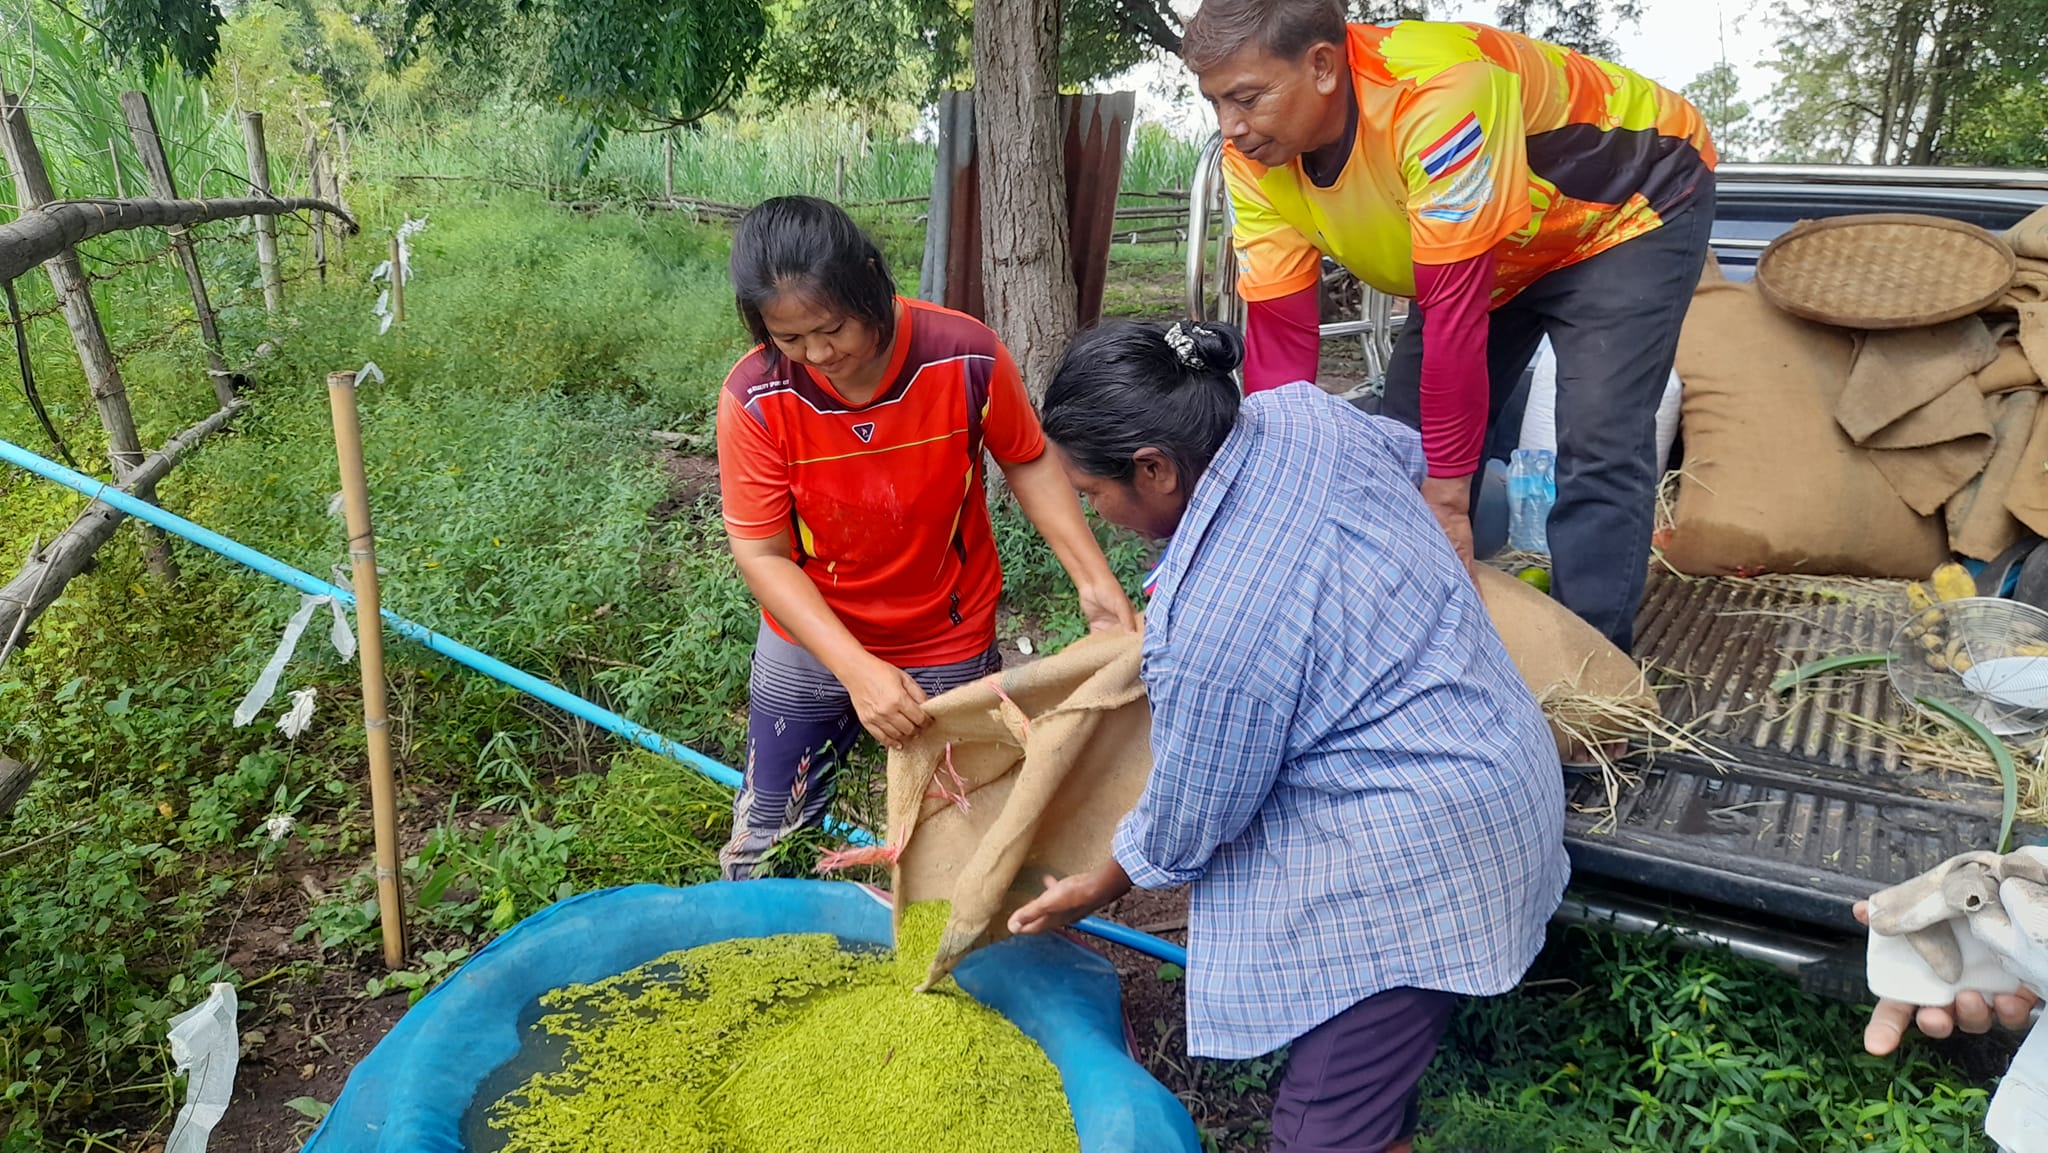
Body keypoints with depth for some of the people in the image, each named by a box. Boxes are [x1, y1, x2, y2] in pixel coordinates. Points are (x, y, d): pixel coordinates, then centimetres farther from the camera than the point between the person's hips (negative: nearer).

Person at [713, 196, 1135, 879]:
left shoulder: (969, 357, -22)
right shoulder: (755, 398, -22)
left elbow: (1027, 462, -5)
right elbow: (760, 553, -18)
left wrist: (1094, 580, -15)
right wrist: (857, 669, -28)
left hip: (950, 643, 0)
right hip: (810, 640, 1)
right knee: (765, 841, 15)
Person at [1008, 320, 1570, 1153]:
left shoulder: (1212, 630, -30)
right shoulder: (1303, 414, -7)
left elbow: (1187, 823, -13)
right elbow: (1411, 453, 17)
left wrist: (1096, 890, 7)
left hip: (1421, 864, -10)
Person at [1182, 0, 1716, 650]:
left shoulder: (1436, 93, -39)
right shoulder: (1254, 163, -18)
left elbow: (1454, 309, -38)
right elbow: (1278, 338, -16)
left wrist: (1447, 496, -32)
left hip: (1632, 207, -6)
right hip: (1505, 253, 7)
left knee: (1597, 448, -20)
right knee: (1407, 445, 1)